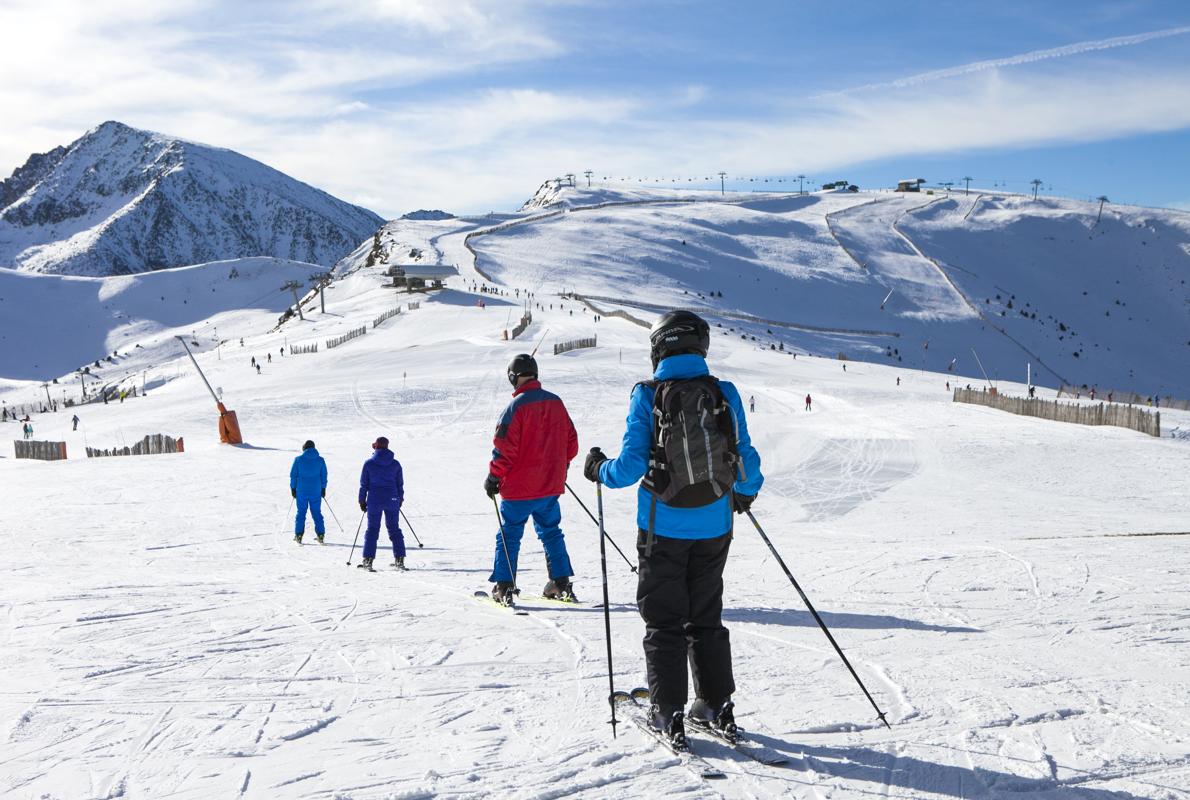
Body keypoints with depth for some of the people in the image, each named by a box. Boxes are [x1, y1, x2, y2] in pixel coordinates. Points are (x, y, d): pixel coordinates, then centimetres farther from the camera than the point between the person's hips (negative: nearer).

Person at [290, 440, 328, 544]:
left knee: (301, 512, 8)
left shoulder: (298, 459, -5)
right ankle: (320, 535, 5)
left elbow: (293, 475, -1)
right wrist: (323, 488, 16)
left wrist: (293, 488, 9)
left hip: (301, 491, -1)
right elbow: (324, 476, 6)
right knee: (317, 512, 9)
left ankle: (298, 535, 5)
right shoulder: (320, 460, -1)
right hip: (316, 491, 1)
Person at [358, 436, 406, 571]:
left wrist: (362, 500, 7)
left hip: (374, 501, -2)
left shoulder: (369, 463, -4)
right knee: (394, 529, 10)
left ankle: (368, 560, -1)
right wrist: (400, 498, 20)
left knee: (372, 529, 5)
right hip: (392, 500, 2)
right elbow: (400, 484, 8)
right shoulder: (395, 464, 2)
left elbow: (363, 484, -1)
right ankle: (399, 559, 10)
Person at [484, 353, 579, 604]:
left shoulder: (516, 406, -15)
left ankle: (504, 587, 5)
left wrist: (493, 477, -4)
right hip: (551, 485, 5)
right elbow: (571, 441, 12)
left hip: (519, 487, -5)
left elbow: (504, 449, -16)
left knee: (509, 535, 5)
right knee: (551, 532, 16)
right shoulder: (556, 402, 3)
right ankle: (562, 584, 14)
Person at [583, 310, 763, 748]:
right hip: (713, 528, 3)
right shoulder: (725, 394, -2)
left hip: (663, 528, -3)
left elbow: (631, 465, -12)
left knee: (664, 621, 8)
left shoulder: (647, 396, -9)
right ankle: (717, 705, 21)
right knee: (706, 617, 17)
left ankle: (668, 712, 9)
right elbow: (745, 459, 1)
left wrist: (600, 470, 9)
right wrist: (746, 491, 23)